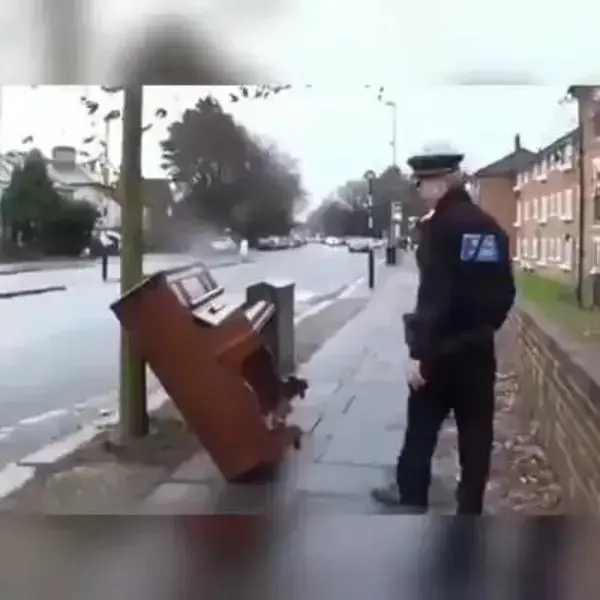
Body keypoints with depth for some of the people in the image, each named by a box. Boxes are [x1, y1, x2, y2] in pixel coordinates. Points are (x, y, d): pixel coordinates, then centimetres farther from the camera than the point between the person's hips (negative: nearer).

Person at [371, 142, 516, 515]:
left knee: (423, 425, 10)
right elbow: (505, 291, 12)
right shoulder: (490, 227, 8)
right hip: (478, 346, 6)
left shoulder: (438, 225, -14)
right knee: (476, 430, 10)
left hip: (442, 346, -6)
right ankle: (470, 509, 18)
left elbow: (433, 294, -20)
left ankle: (411, 496, 24)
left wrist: (419, 350, -19)